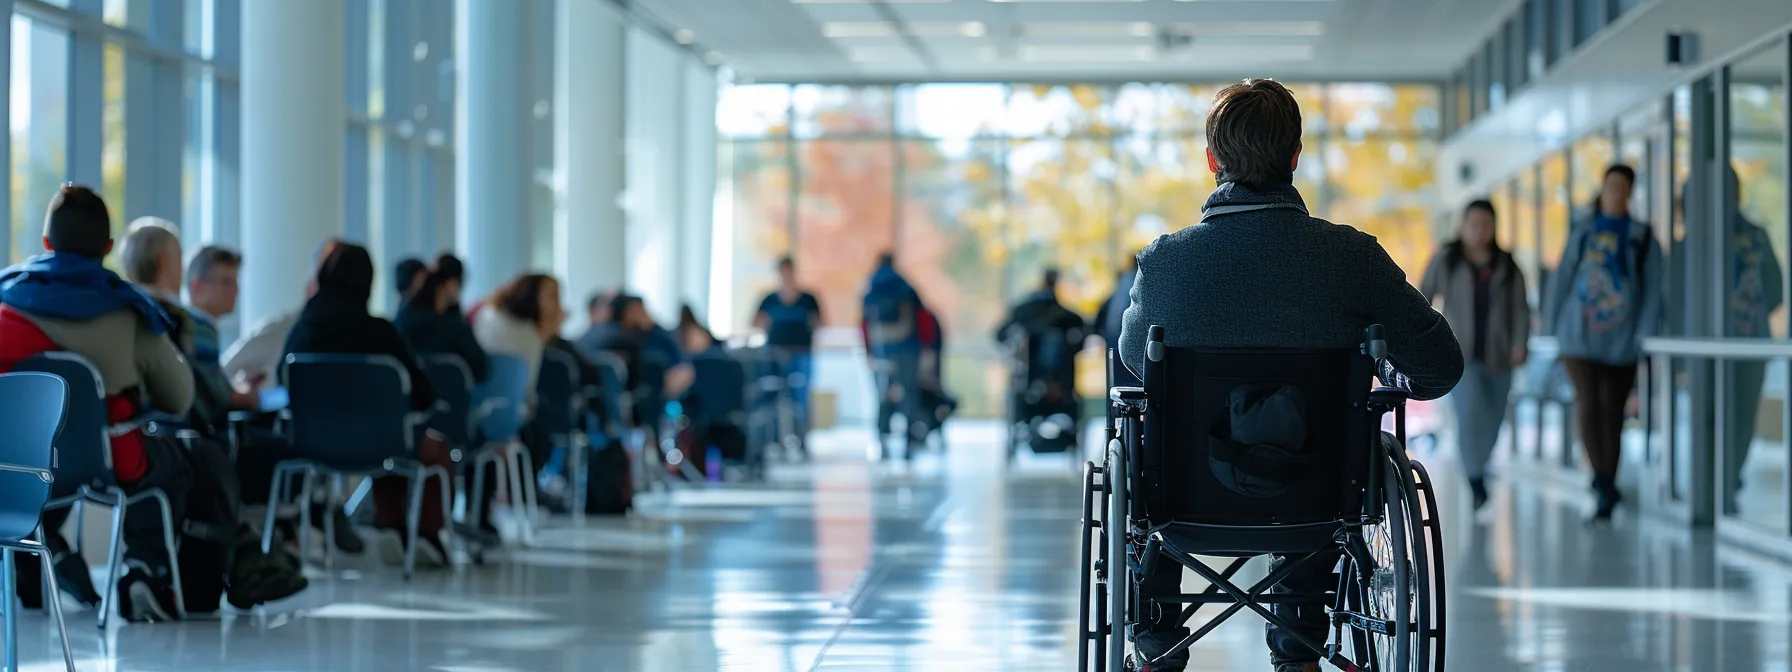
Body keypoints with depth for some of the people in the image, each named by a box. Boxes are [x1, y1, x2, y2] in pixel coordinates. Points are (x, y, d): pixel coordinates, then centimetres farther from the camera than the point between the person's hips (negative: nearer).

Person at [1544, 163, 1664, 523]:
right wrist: (1555, 318, 13)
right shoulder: (1582, 231, 8)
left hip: (1621, 342, 0)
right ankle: (1604, 487, -19)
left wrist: (1644, 339, -8)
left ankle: (1605, 492, 17)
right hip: (1579, 334, 0)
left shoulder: (1642, 238, 2)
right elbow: (1563, 276, 14)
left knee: (1613, 415, 4)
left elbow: (1652, 292, 0)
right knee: (1587, 403, -17)